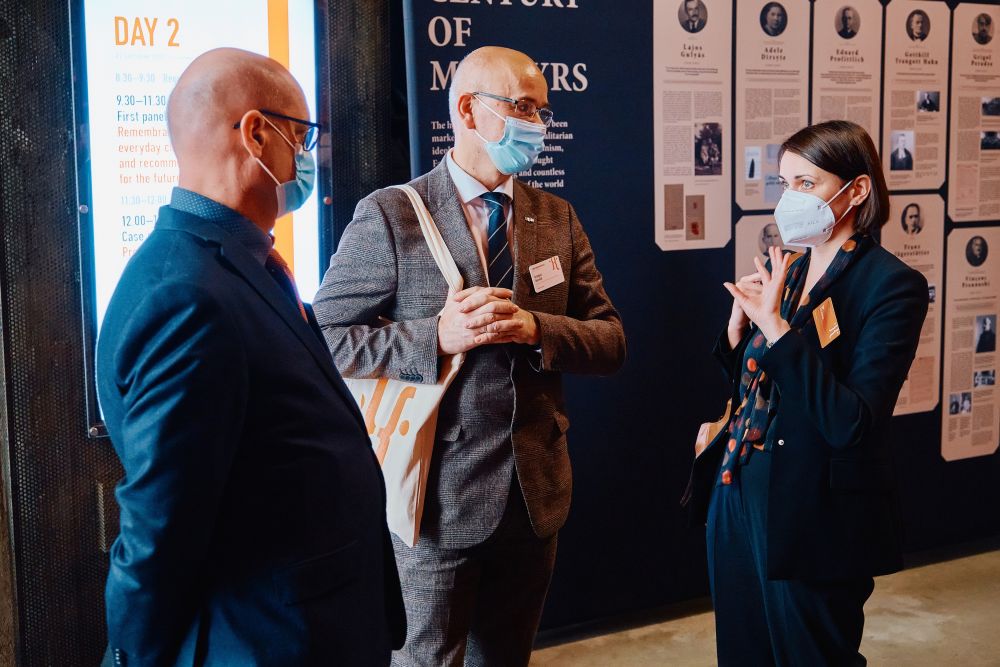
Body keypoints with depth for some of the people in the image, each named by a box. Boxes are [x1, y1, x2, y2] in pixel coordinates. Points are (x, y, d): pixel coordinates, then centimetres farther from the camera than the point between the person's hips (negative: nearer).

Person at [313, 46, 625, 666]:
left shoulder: (559, 218, 5)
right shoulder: (389, 216, -9)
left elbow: (611, 341, 4)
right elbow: (327, 338, -11)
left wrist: (537, 329, -16)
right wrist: (435, 337, -24)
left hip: (536, 492, 5)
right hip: (438, 497, -5)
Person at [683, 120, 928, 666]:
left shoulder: (892, 286, -14)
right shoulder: (780, 269, 7)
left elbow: (850, 423, -23)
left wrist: (778, 329, -26)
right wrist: (740, 324, -4)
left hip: (814, 518, -7)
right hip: (738, 498, 7)